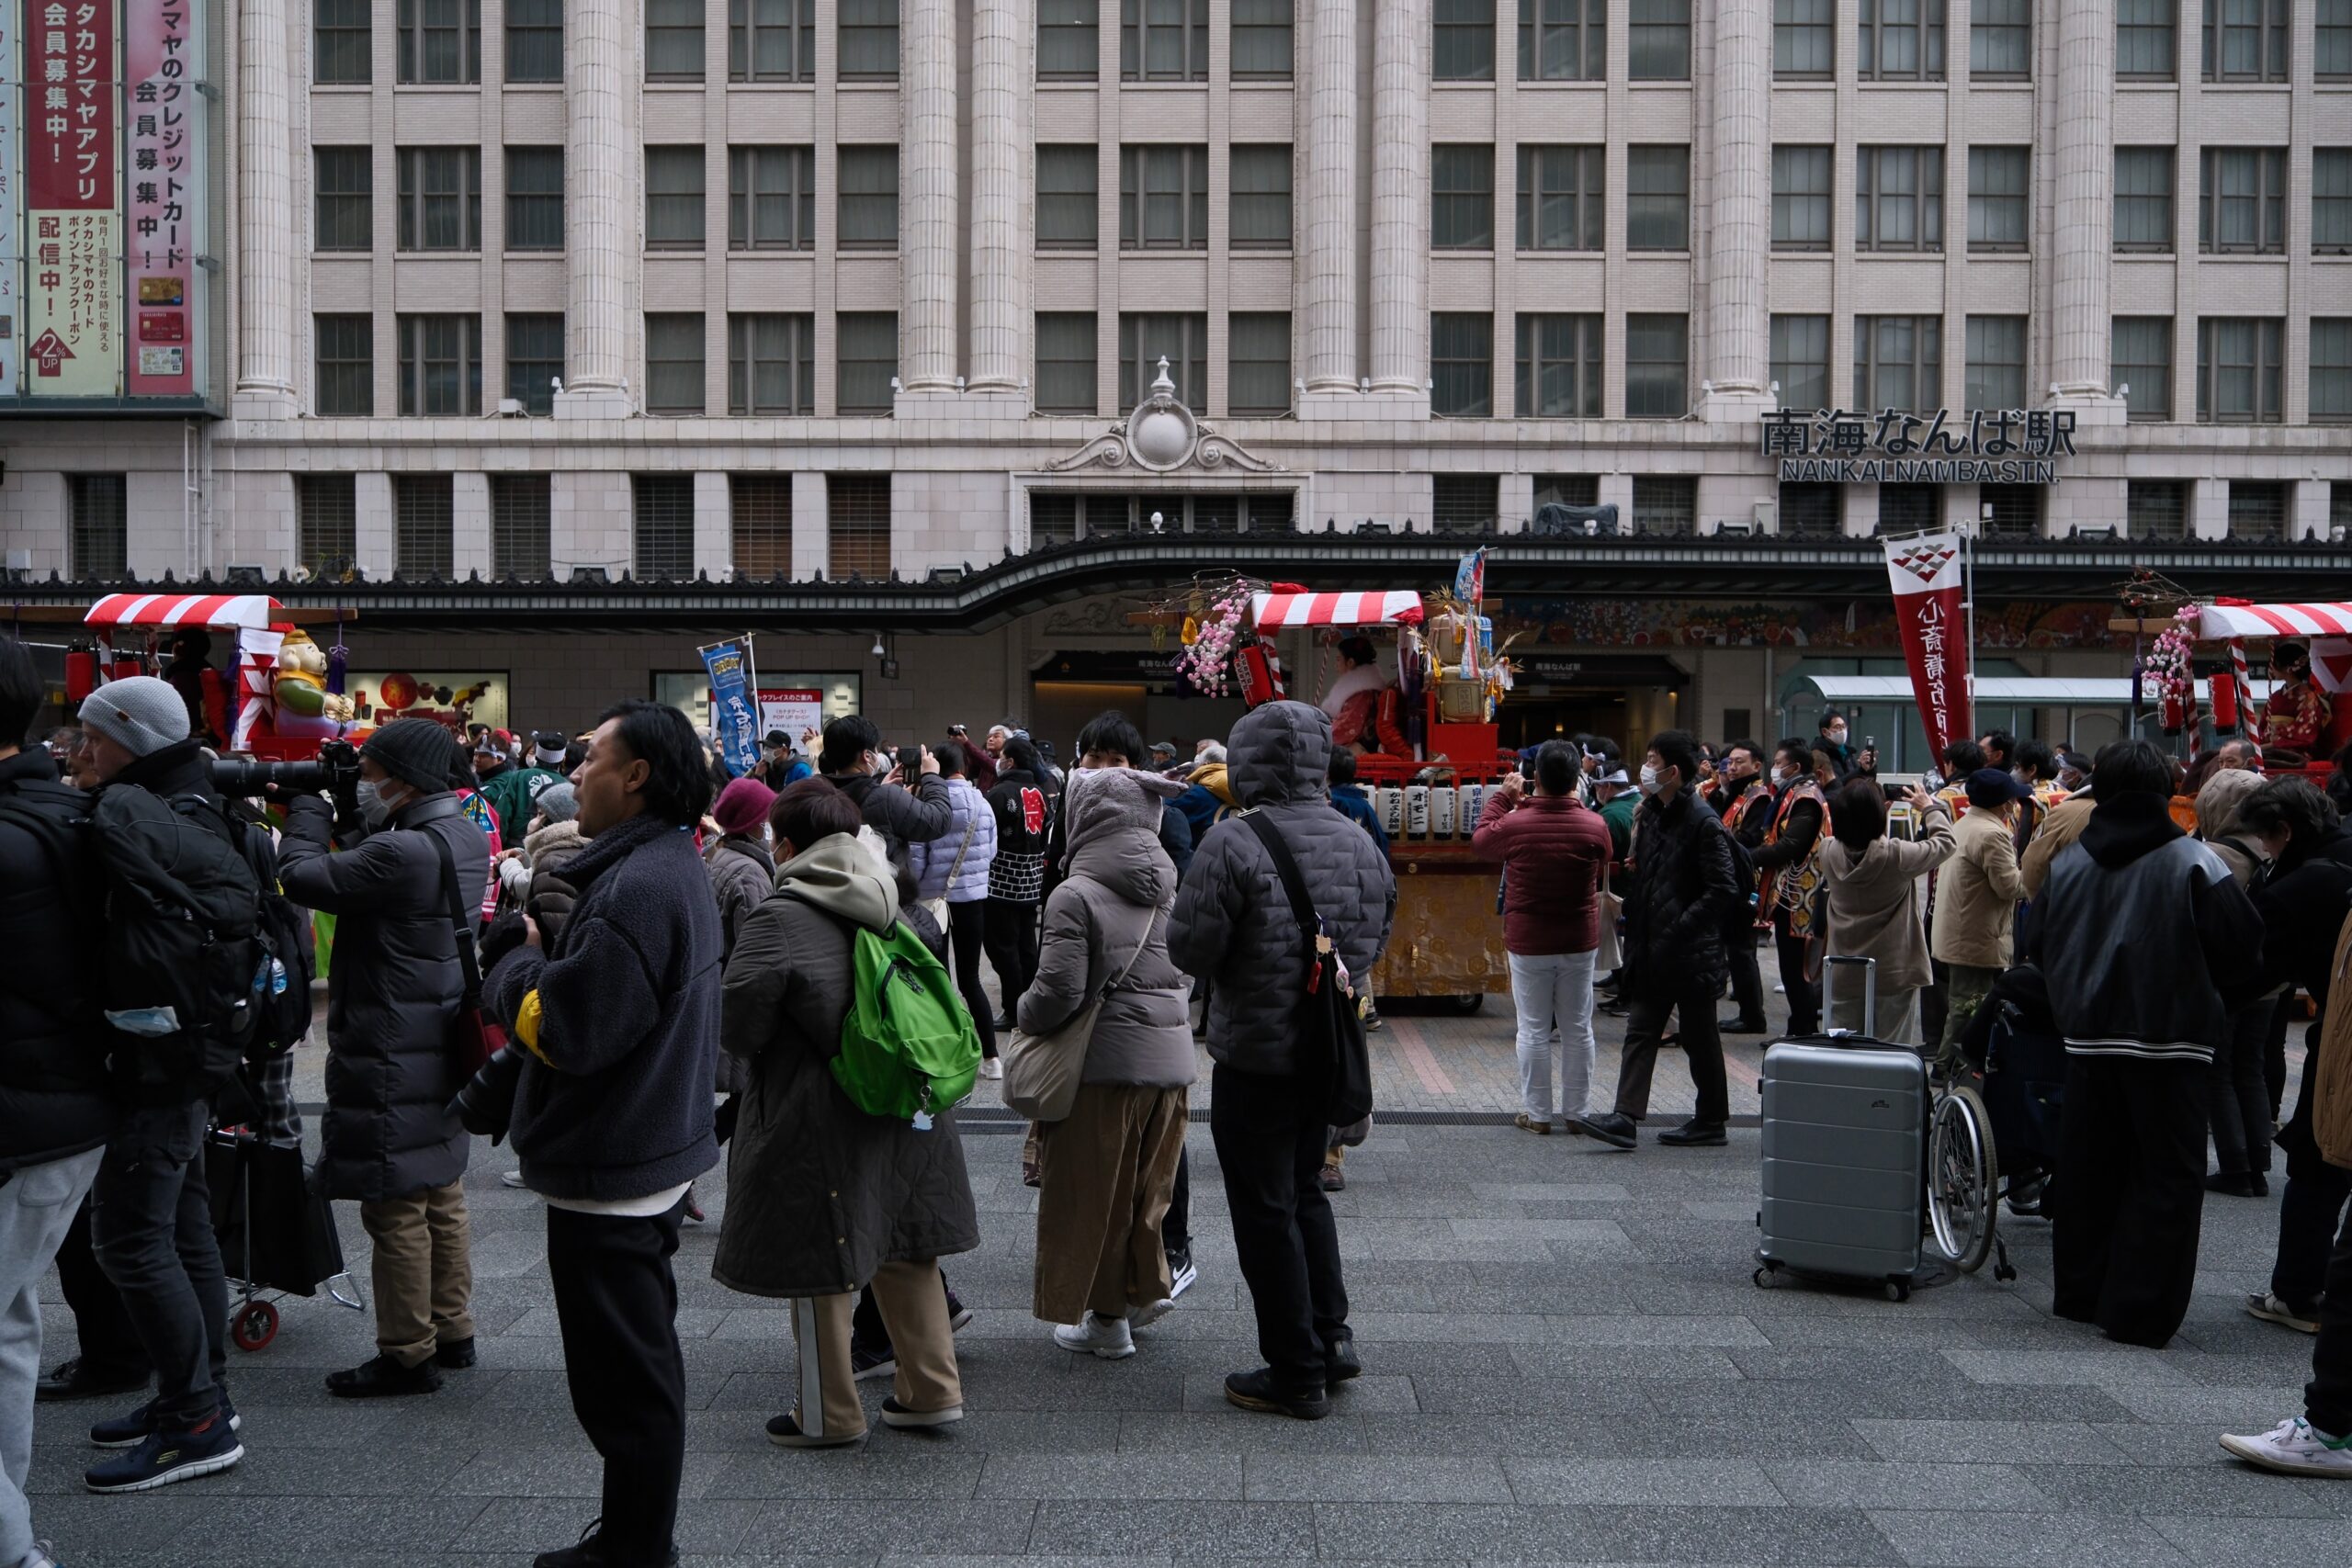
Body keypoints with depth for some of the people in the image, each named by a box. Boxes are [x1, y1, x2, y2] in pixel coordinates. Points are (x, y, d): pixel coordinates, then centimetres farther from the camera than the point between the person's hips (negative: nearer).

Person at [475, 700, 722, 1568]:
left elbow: (568, 1030, -26)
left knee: (624, 1379, 1)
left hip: (610, 1173, -11)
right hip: (650, 1154, 11)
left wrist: (514, 957, -10)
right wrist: (501, 1079, 13)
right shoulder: (667, 866, 12)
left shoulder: (638, 889, -23)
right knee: (641, 1366, 21)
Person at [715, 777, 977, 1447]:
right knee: (905, 1252, 17)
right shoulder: (894, 909, 5)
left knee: (817, 1263, 7)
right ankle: (932, 1389, 23)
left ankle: (830, 1414, 18)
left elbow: (737, 1026, -16)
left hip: (817, 1118, -6)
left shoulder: (778, 920, -16)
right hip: (905, 1106, 7)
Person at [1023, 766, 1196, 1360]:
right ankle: (1149, 1284, 29)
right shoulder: (1172, 886, 6)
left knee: (1092, 1190, 8)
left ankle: (1106, 1317, 15)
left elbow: (1058, 992, -17)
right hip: (1172, 1055, 6)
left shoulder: (1075, 896, -14)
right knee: (1145, 1182, 22)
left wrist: (1024, 1015, 2)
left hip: (1104, 1059, -6)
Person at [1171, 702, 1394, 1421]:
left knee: (1266, 1210, 5)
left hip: (1254, 1052, -6)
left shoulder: (1233, 843, -19)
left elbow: (1190, 949, -19)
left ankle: (1297, 1374, 12)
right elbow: (1374, 943, 9)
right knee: (1306, 1191, 23)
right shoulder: (1360, 843, 1)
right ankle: (1332, 1338, 26)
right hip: (1332, 1052, 6)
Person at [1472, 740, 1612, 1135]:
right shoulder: (1595, 825, -11)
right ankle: (1577, 1112, 16)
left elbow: (1479, 842, 5)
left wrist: (1503, 796, 14)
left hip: (1528, 942, -2)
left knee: (1534, 1030, 6)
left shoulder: (1515, 824, -16)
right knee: (1578, 1029, 10)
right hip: (1580, 941, 2)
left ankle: (1536, 1113, 10)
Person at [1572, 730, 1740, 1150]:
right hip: (1653, 952, 8)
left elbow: (1724, 890, -18)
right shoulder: (1650, 813, 10)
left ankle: (1711, 1122, 18)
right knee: (1640, 1032, 3)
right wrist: (1635, 934, 10)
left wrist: (1679, 930, -20)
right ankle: (1625, 1118, 2)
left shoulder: (1702, 822, -15)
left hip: (1690, 954, -8)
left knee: (1699, 1038, 5)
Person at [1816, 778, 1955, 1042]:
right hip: (1893, 977, -4)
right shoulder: (1897, 856, -20)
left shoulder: (1828, 851, -9)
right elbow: (1944, 842, -3)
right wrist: (1930, 807, 12)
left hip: (1842, 977, 4)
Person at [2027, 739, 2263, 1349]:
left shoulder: (2067, 863, 1)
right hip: (2169, 1041, -4)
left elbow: (2039, 948, 8)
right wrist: (2202, 989, 10)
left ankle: (2079, 1292, 23)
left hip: (2087, 1041, 4)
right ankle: (2139, 1310, 1)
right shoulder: (2194, 863, -11)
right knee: (2166, 1175, 3)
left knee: (2087, 1168, 15)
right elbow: (2240, 952, -9)